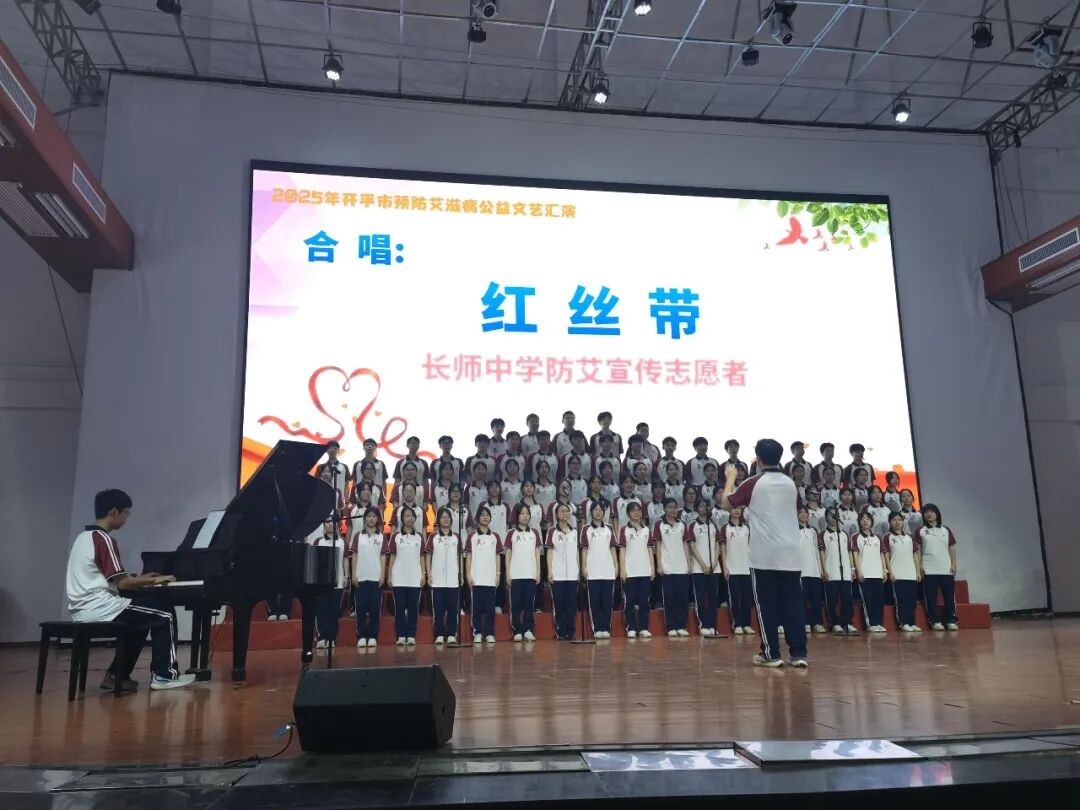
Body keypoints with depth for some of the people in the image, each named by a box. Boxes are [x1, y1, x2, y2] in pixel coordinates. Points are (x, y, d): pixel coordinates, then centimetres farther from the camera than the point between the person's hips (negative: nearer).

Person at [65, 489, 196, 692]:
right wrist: (154, 580, -6)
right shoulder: (103, 539, -15)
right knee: (165, 614, -3)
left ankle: (117, 675, 20)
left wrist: (140, 578, 19)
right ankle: (164, 675, 2)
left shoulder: (85, 536, 15)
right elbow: (122, 583, -18)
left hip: (84, 609, 10)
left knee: (138, 619, 26)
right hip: (99, 608, -10)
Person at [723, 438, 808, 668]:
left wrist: (730, 477, 22)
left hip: (765, 555, -4)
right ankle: (798, 653, 4)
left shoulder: (754, 483, -7)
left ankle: (771, 653, 5)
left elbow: (728, 501, 6)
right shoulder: (790, 484, 8)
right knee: (793, 604, 6)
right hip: (790, 554, 4)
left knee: (767, 605, 3)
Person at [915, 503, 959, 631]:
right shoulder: (921, 531, 4)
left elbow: (952, 548, 9)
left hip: (946, 569, 2)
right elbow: (917, 550, 1)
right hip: (929, 570, -2)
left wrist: (954, 564, 1)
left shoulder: (946, 530, 10)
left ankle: (951, 621, 7)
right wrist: (919, 566, -7)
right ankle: (935, 621, 2)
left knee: (949, 596, 1)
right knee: (931, 597, -2)